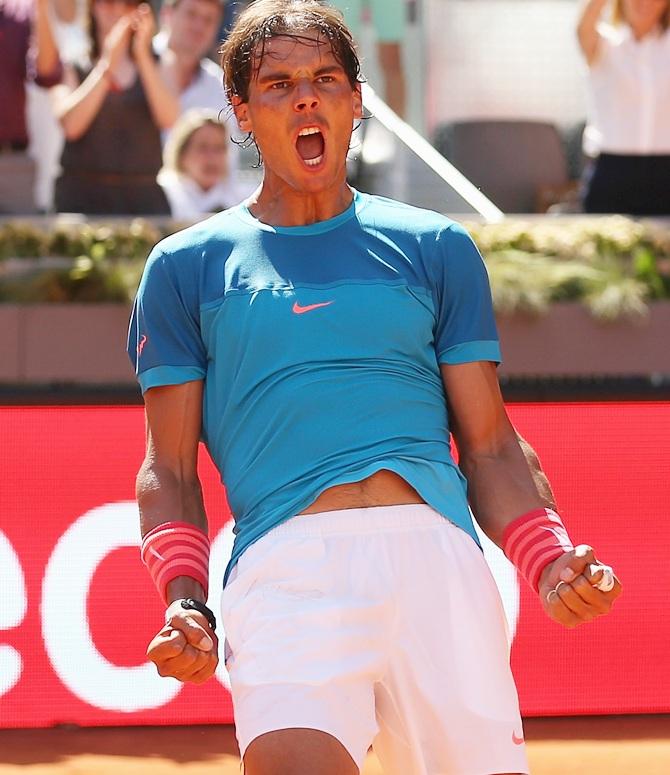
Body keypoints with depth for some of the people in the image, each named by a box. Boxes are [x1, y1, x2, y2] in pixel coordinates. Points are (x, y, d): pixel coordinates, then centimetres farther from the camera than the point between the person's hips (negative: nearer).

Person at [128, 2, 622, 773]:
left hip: (438, 553, 2)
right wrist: (184, 601, -3)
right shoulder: (186, 267, 17)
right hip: (286, 559, -2)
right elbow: (170, 470, 15)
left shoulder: (435, 248, 20)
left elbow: (490, 448, 18)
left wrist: (553, 563, 0)